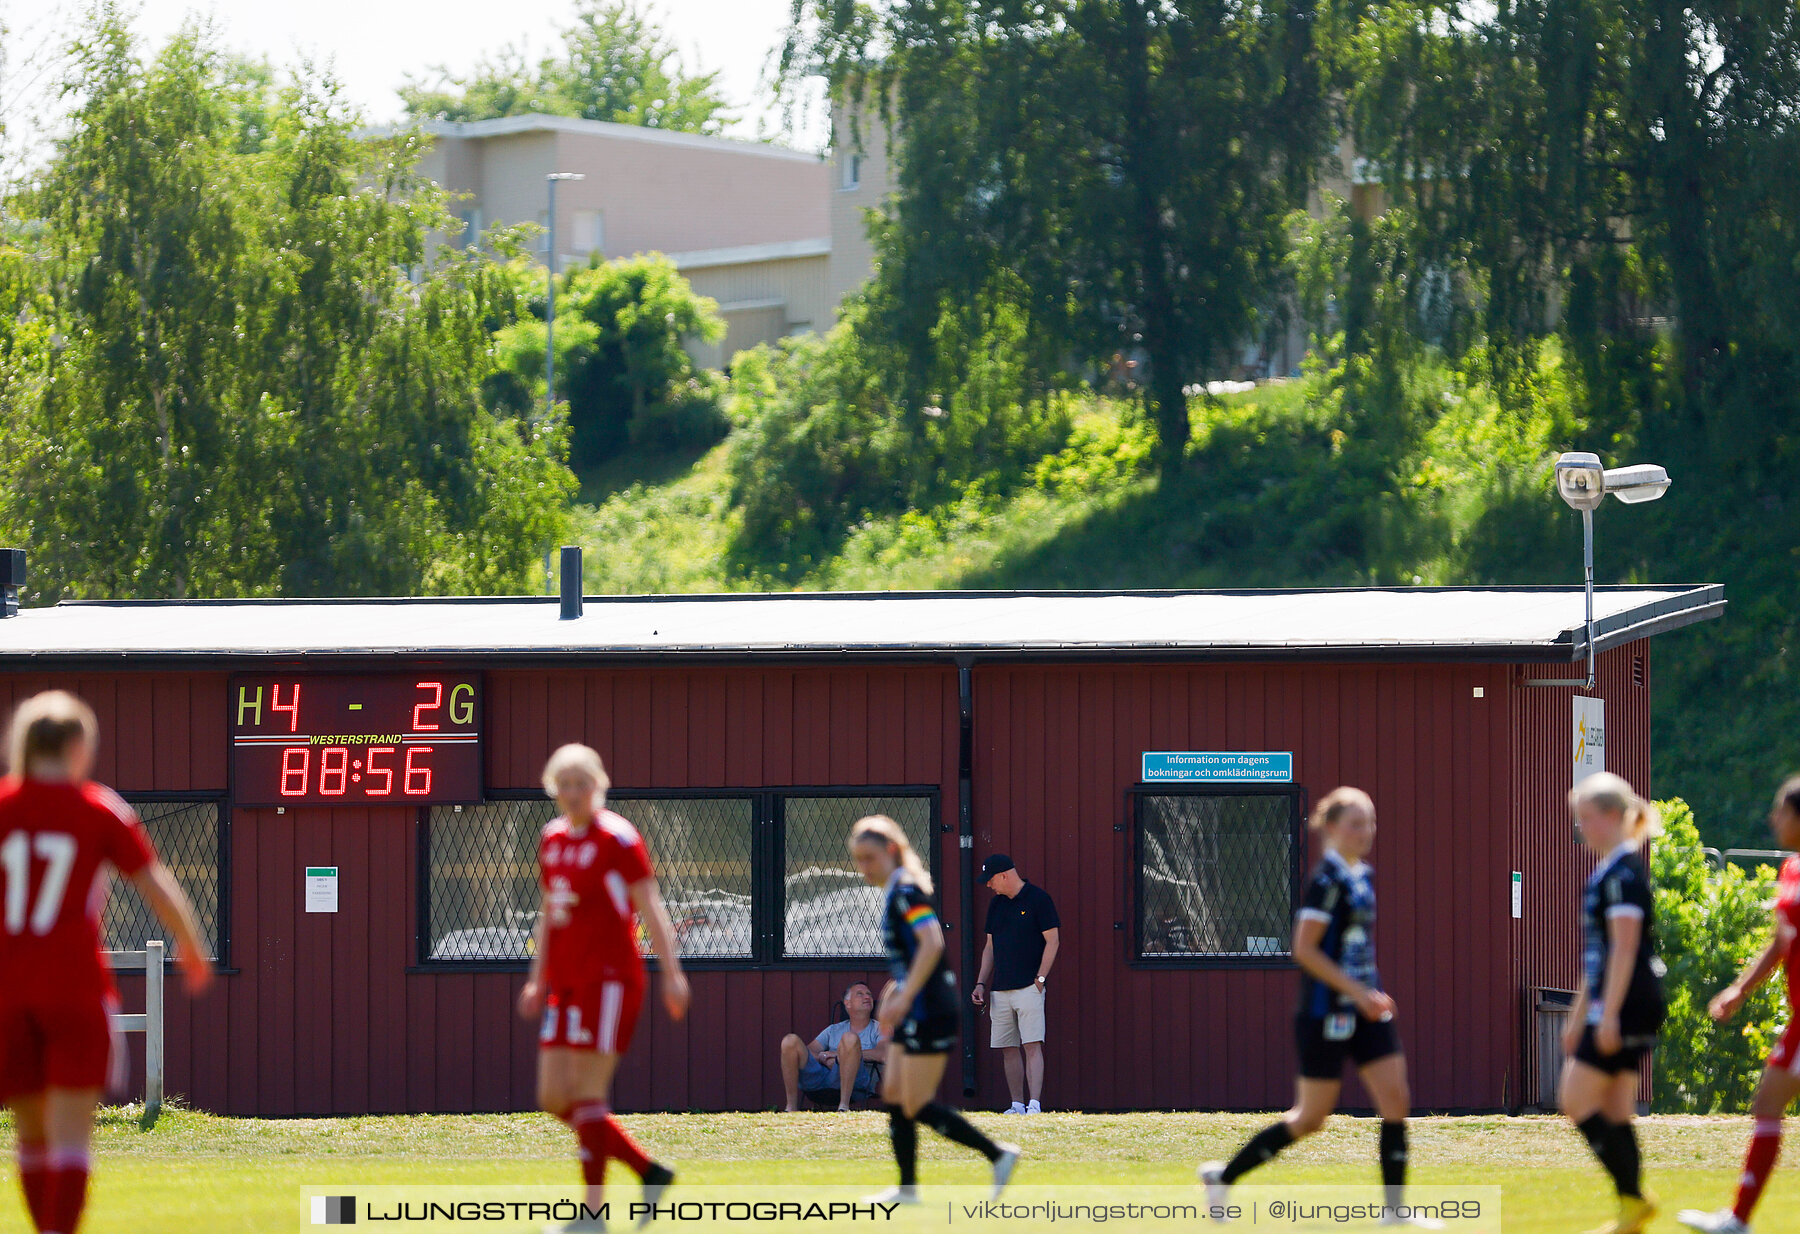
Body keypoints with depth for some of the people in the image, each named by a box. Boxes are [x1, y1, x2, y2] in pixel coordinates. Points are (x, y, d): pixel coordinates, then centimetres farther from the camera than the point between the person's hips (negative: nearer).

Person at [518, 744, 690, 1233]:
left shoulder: (618, 838, -7)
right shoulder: (552, 839, 14)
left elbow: (651, 909, -10)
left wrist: (672, 973, -16)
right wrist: (537, 981, 23)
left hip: (610, 977, -8)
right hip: (566, 984, 8)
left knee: (588, 1093, -10)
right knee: (554, 1098, 4)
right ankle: (649, 1171, 14)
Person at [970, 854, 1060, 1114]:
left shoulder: (1038, 899, -5)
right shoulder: (996, 904, 15)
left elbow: (1053, 941, -6)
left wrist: (1040, 979, -12)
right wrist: (981, 983, 12)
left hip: (1028, 988, -7)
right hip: (1000, 990, 7)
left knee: (1032, 1046, -12)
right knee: (1008, 1049, 5)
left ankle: (1034, 1105, -17)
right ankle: (1017, 1106, 9)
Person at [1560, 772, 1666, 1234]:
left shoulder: (1624, 872, -13)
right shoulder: (1608, 872, 17)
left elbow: (1624, 947, -19)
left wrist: (1608, 1014, -22)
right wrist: (1579, 1015, 26)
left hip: (1627, 1005, -10)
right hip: (1613, 1008, 10)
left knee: (1578, 1102, -8)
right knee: (1613, 1113, 8)